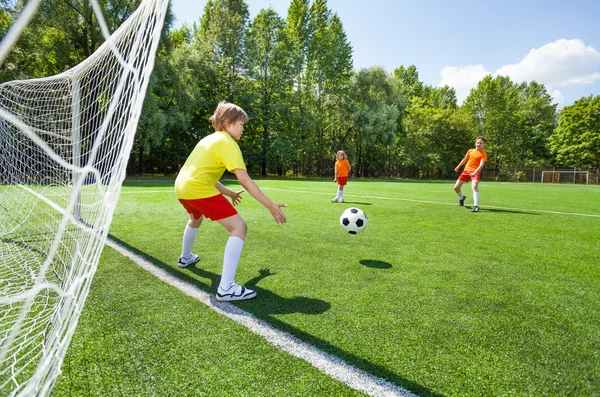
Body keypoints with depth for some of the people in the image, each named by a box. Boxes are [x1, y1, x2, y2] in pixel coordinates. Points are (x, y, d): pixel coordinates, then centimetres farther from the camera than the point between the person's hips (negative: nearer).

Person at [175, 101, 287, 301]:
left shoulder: (210, 139, 22)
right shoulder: (228, 142, -6)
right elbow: (245, 180, -16)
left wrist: (228, 192, 30)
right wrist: (270, 205, -16)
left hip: (181, 186, 10)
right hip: (198, 189, -10)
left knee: (196, 218, 39)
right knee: (239, 226, -11)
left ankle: (185, 257, 60)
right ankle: (226, 287, -17)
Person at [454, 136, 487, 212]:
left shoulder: (483, 154, -5)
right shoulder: (470, 151, 11)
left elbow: (481, 165, -17)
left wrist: (475, 173, -32)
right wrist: (458, 167, 31)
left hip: (476, 172, -5)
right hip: (466, 170, 5)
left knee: (474, 186, -32)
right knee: (456, 187, 1)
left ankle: (476, 206, -34)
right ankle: (461, 198, 34)